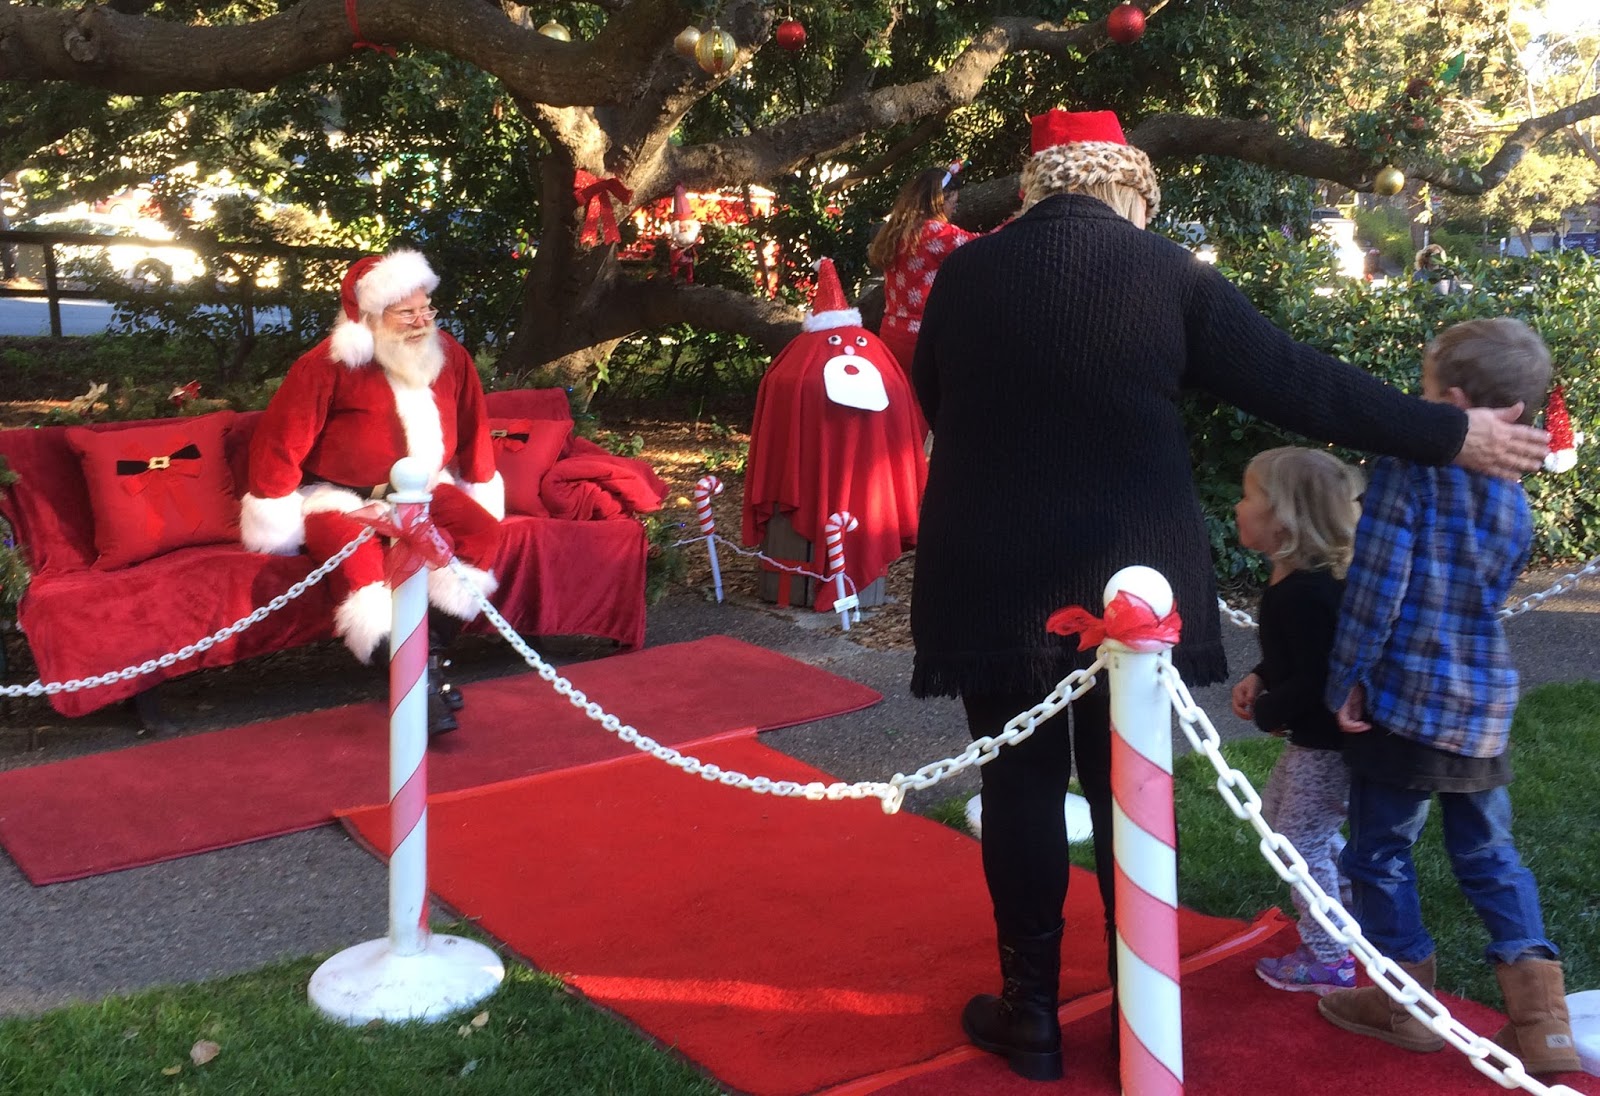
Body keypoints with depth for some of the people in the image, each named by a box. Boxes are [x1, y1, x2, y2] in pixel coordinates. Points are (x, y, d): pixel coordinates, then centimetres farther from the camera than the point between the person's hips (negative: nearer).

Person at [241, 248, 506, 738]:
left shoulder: (449, 355, 1)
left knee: (481, 532, -24)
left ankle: (430, 655, -21)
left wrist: (482, 493, 13)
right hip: (339, 496, -4)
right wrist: (277, 520, -12)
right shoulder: (329, 364, -13)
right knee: (359, 561, -35)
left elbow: (472, 429, 11)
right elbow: (281, 439, -12)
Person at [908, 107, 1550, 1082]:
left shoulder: (964, 274, -1)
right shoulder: (1170, 273, -5)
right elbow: (1297, 383, -4)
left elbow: (932, 399, 14)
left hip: (996, 581, 0)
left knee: (1022, 787, 11)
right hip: (1131, 580, 0)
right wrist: (1449, 434, 6)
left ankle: (1032, 1015, 19)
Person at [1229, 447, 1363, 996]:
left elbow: (1317, 678, -29)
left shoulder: (1306, 593, -29)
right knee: (1278, 816, 25)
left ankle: (1326, 959, 17)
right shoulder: (1293, 580, 3)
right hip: (1313, 735, 11)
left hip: (1328, 742, -11)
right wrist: (1259, 678, 2)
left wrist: (1267, 713, -15)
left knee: (1302, 842, 2)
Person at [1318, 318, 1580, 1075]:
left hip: (1407, 696, -6)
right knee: (1488, 852, 15)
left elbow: (1376, 585, -17)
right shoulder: (1516, 504, 8)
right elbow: (1487, 599, 15)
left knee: (1381, 848, 10)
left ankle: (1405, 1003, 21)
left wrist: (1346, 679, -9)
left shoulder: (1407, 467, -13)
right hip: (1484, 702, 6)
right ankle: (1540, 1021, 13)